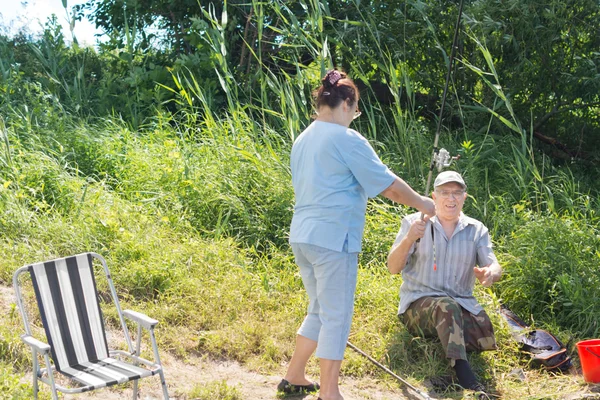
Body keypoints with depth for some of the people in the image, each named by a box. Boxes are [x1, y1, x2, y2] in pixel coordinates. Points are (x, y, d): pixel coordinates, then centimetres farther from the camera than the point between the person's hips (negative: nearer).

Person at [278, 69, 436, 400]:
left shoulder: (303, 140, 14)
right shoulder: (346, 139, -10)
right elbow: (389, 185, -7)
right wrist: (420, 203, 7)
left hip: (302, 236, 8)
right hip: (332, 239, -8)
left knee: (319, 311, 20)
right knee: (336, 317, 0)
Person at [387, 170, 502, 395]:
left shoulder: (477, 230, 9)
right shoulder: (414, 222, 1)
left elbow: (494, 267, -2)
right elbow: (393, 268, -8)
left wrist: (490, 273, -29)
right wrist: (409, 239, -27)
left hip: (462, 304, 4)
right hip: (419, 302, -4)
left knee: (485, 337, -24)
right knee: (448, 306, -37)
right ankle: (467, 380, -46)